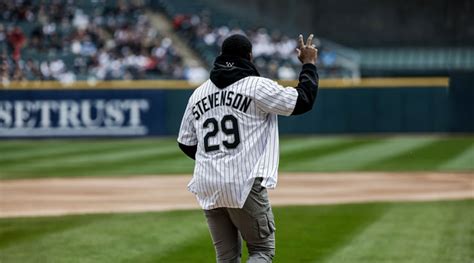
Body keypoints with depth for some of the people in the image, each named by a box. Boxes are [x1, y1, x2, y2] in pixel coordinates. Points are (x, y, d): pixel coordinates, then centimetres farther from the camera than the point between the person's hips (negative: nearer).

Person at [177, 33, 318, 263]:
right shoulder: (258, 86, -4)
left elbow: (186, 144, 18)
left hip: (207, 187, 5)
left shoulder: (198, 93, 13)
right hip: (245, 184, -5)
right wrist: (309, 64, 14)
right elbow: (303, 100, 0)